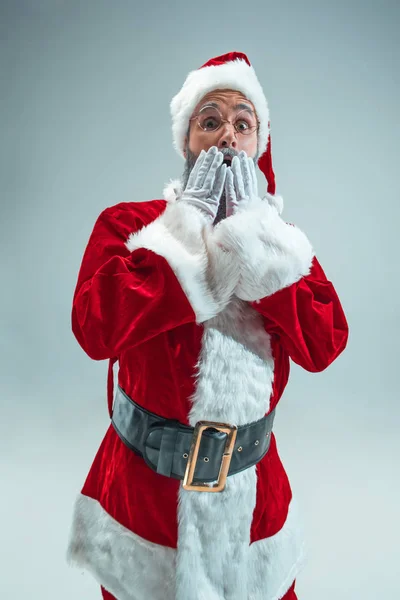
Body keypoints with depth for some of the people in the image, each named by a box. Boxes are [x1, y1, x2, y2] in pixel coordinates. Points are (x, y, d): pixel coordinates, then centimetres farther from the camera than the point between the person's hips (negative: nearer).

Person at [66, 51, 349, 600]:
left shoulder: (279, 239, 3)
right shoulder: (129, 223, -6)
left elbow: (325, 345, -13)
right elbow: (95, 329, -24)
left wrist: (252, 236, -16)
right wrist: (187, 232, -20)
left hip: (252, 489, 3)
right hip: (145, 487, -2)